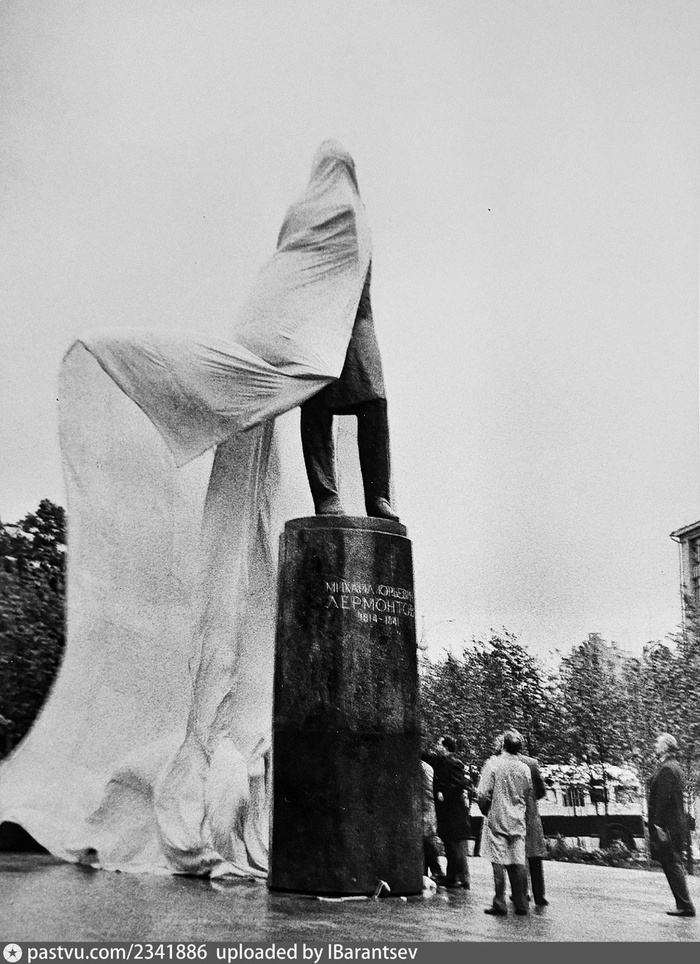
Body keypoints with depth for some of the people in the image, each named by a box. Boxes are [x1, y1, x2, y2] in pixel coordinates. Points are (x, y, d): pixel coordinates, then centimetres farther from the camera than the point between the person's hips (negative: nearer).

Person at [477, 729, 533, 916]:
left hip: (496, 820, -3)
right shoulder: (525, 768, -1)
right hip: (518, 822, 3)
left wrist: (485, 810, 5)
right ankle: (521, 904, 13)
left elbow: (483, 793, -13)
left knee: (499, 862, 1)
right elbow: (528, 794, 7)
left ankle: (500, 905, 2)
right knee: (518, 862, 9)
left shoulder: (493, 764, -12)